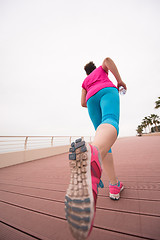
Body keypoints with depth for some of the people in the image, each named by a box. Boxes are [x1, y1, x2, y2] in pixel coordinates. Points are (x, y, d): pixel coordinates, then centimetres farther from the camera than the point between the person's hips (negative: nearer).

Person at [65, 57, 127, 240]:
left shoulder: (85, 82, 42)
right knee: (110, 123, -34)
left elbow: (83, 103, 29)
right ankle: (93, 153, -71)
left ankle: (114, 185, -7)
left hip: (92, 99, 3)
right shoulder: (102, 68, 39)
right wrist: (119, 80, 14)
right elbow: (108, 59, 14)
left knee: (102, 134, 1)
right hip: (107, 91, -2)